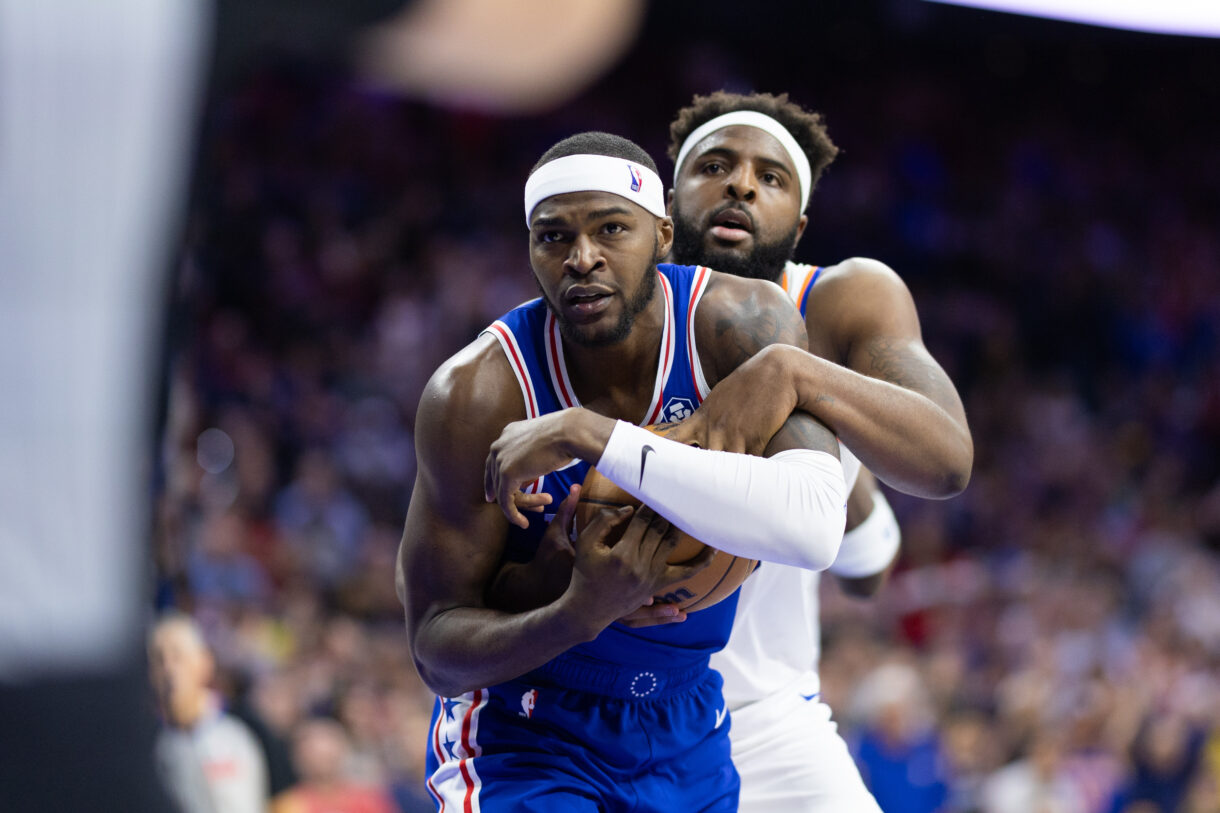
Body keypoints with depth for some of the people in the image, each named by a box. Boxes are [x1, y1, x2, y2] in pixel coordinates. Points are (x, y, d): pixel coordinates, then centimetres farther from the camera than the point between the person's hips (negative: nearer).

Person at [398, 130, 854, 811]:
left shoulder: (742, 326, -20)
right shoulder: (477, 392, -23)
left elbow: (815, 531, -37)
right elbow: (436, 651, -19)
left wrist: (593, 437, -39)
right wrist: (578, 614, -38)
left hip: (688, 729, 3)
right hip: (524, 736, -3)